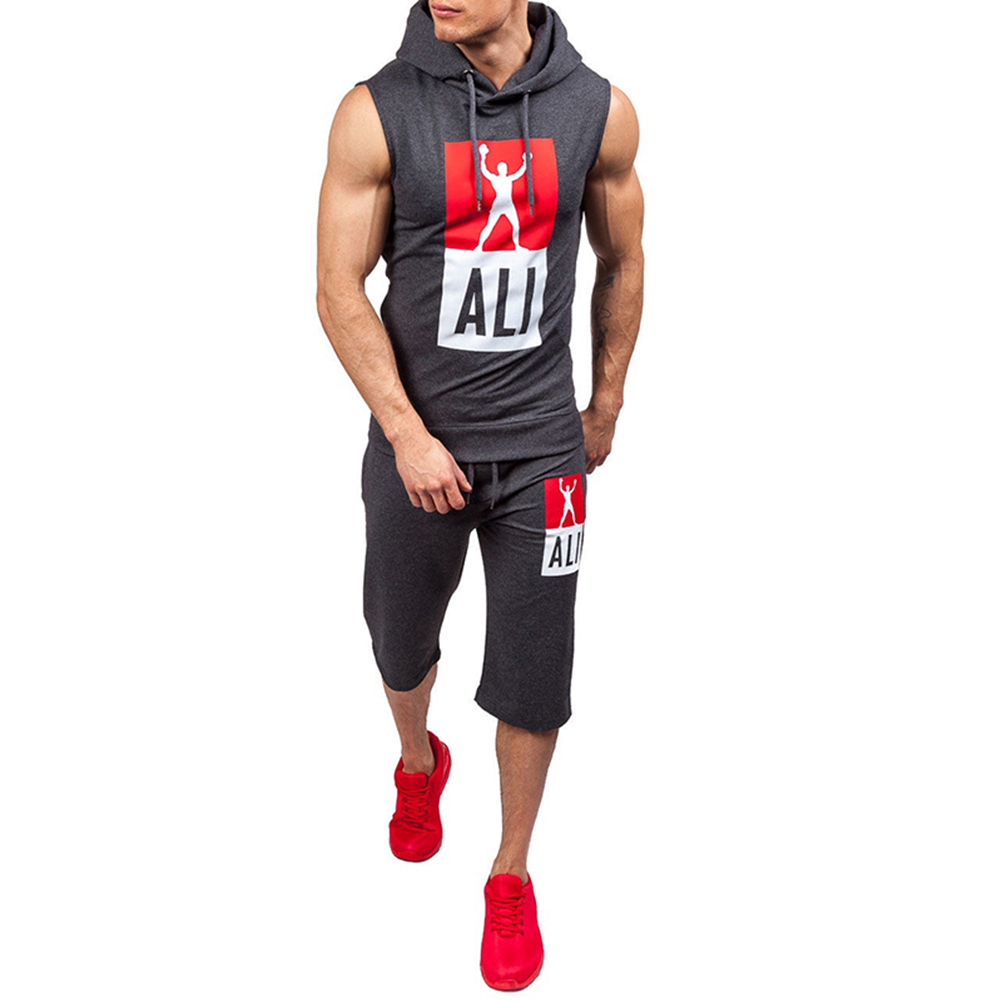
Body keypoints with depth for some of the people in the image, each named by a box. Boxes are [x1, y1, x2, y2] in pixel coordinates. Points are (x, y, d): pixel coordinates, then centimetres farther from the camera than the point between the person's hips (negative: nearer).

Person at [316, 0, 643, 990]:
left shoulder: (599, 111, -5)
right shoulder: (376, 112, -10)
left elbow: (621, 265, 8)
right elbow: (340, 291, -8)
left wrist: (604, 409, 14)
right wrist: (407, 433, -14)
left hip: (542, 448, 0)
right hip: (416, 442, 0)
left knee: (533, 681, 6)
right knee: (402, 645, 20)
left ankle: (511, 877, 30)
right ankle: (419, 766, 54)